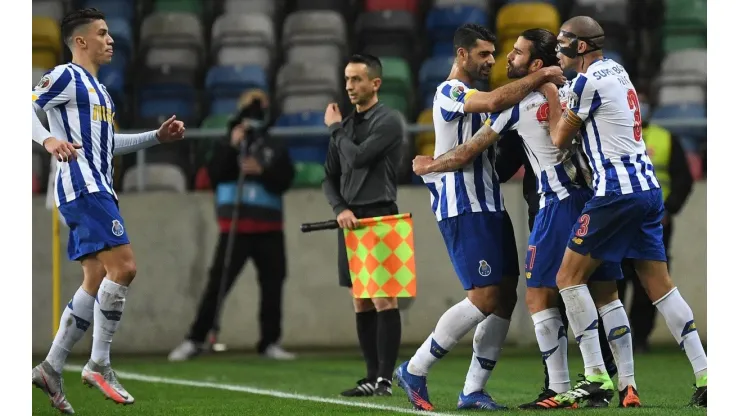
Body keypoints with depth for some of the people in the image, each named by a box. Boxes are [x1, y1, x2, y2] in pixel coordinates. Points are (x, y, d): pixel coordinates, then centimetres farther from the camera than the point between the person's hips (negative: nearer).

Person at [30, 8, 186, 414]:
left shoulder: (96, 88, 25)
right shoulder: (65, 77, -4)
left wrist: (157, 136, 30)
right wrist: (49, 139, -33)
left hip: (97, 190, 10)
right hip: (82, 185, -10)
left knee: (97, 281, 7)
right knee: (123, 266, -17)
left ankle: (50, 368, 9)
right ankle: (99, 365, -13)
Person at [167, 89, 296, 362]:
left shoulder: (276, 149, 10)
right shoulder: (228, 147, 8)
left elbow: (284, 181, -3)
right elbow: (215, 174, -9)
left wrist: (262, 171, -20)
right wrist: (232, 147, -18)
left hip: (269, 229, 2)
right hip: (235, 227, -2)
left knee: (272, 284, 3)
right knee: (219, 282, -7)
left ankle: (269, 342, 11)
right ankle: (195, 340, -4)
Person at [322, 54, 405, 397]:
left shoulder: (388, 121, -5)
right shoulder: (345, 125, 16)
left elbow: (358, 157, -17)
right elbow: (330, 177, 15)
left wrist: (335, 129, -2)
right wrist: (340, 208, -3)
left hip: (379, 217, -7)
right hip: (350, 222, 7)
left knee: (383, 299, -10)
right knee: (360, 303, 7)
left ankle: (384, 379, -11)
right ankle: (371, 377, 11)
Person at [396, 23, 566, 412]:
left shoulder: (472, 97, 22)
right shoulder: (449, 93, -10)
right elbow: (494, 102, -28)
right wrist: (540, 76, -21)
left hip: (490, 207, 10)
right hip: (464, 209, -10)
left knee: (505, 298, 3)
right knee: (484, 298, -13)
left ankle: (473, 390, 7)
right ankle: (414, 372, -3)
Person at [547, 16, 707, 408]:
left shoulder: (588, 82, -11)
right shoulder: (617, 71, 16)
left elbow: (560, 139, 0)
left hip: (617, 191, -9)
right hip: (649, 187, 9)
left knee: (569, 277, -1)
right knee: (661, 285, 9)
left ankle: (596, 376, -8)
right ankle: (705, 378, 2)